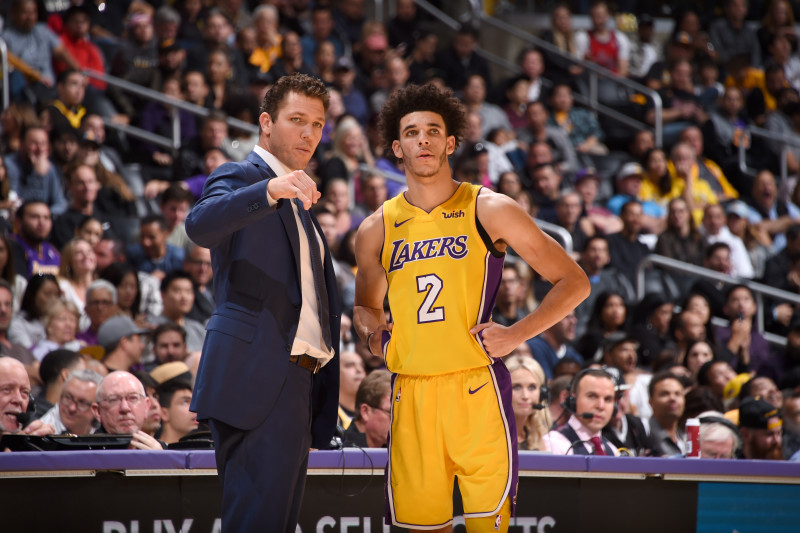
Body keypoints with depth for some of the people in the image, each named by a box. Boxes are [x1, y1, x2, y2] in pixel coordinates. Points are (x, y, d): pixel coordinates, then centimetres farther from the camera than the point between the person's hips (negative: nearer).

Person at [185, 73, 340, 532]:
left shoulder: (298, 201, 27)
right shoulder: (240, 178, -1)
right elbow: (201, 225, -25)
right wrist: (271, 189, -40)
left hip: (294, 384, 9)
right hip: (256, 383, -9)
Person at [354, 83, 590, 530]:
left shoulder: (489, 211, 0)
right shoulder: (377, 229, 11)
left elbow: (574, 283, 2)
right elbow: (367, 304, 30)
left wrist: (516, 335, -8)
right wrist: (371, 331, 7)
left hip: (476, 391, -3)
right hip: (411, 394, 3)